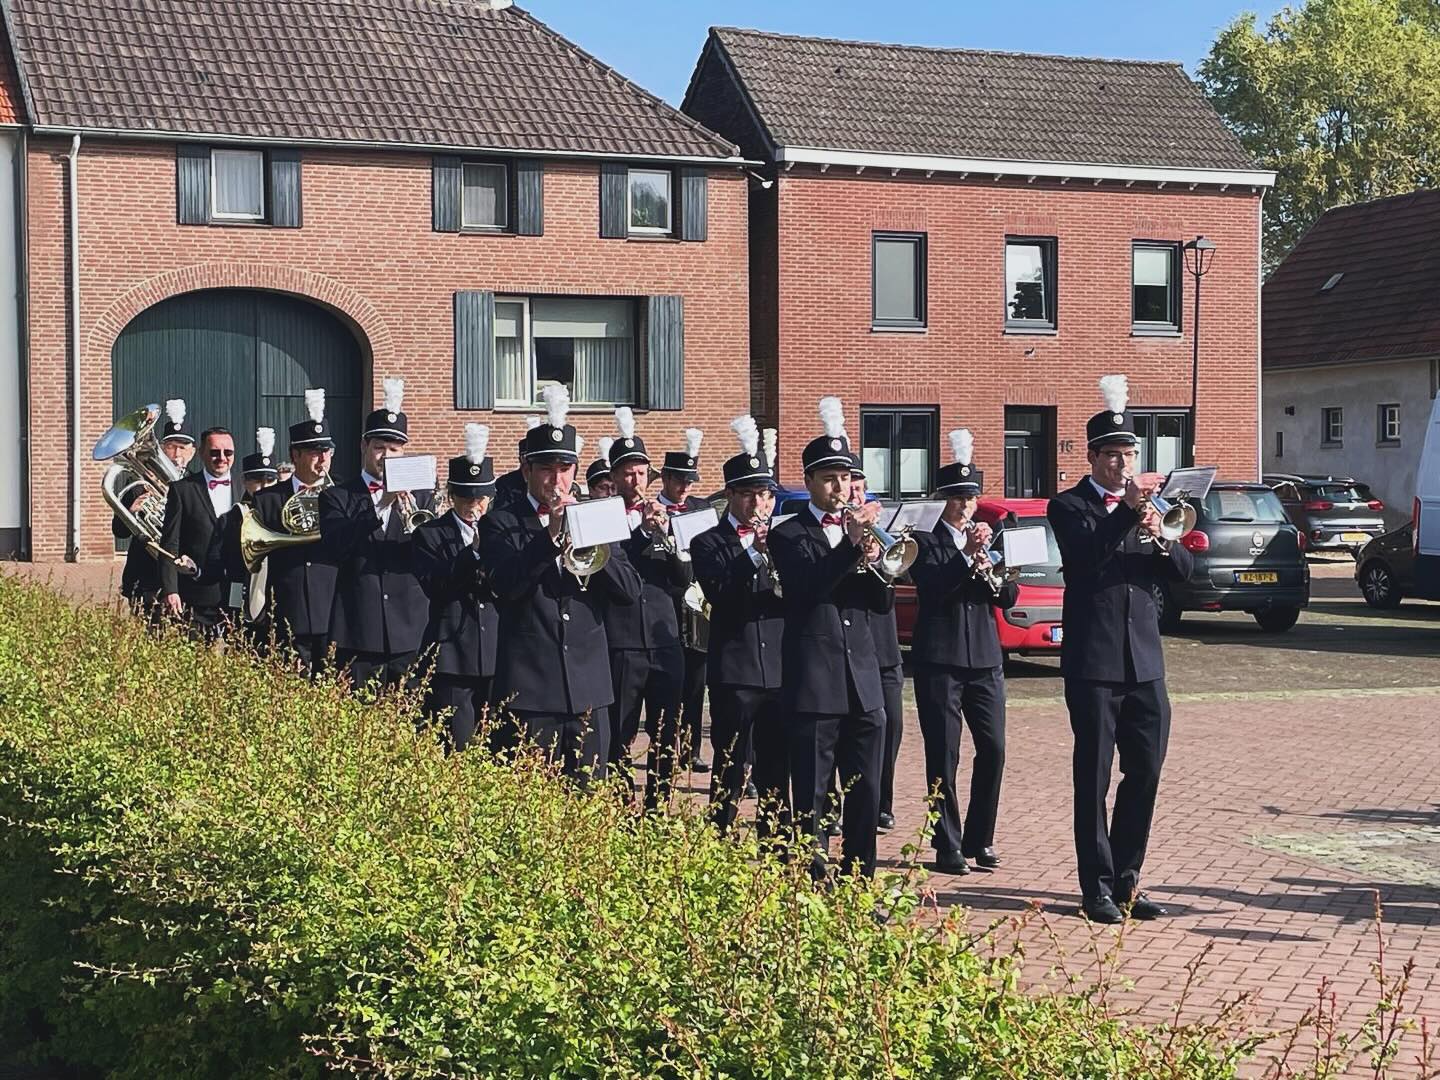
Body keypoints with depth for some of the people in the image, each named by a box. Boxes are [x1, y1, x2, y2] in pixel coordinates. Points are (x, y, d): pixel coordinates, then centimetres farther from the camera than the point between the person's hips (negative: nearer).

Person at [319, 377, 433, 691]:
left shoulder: (421, 497, 12)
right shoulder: (337, 497, 7)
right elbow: (337, 549, -10)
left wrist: (412, 518, -16)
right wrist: (380, 506, -18)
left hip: (410, 631, 1)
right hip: (357, 632, -1)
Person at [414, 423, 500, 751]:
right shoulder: (430, 535, 3)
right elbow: (433, 586, -13)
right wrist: (472, 551, -17)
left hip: (496, 659, 3)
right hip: (452, 658, -3)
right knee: (456, 750, -5)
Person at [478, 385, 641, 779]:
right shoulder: (500, 524, 3)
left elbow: (630, 592, 5)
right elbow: (505, 584, -15)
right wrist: (552, 534, -21)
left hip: (588, 689, 3)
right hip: (530, 689, -3)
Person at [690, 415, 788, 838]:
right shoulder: (709, 544, 2)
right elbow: (720, 593, -15)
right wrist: (753, 554, -21)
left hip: (780, 671, 4)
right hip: (734, 672, -4)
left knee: (777, 773, 9)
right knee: (730, 773, 0)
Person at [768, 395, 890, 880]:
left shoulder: (861, 530, 14)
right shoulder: (788, 535, 0)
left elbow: (883, 601, 9)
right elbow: (809, 586, -18)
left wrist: (872, 561, -10)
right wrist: (851, 545, -24)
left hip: (863, 682, 5)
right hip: (813, 684, -5)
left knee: (866, 796, 8)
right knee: (811, 799, 0)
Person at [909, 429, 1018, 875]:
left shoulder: (989, 539, 15)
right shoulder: (925, 541, 2)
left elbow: (1008, 598, 7)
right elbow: (931, 586, -15)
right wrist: (966, 554, -23)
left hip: (984, 658, 4)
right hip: (939, 659, -4)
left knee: (993, 750, 0)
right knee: (944, 756, -3)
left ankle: (979, 839, 13)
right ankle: (948, 846, 4)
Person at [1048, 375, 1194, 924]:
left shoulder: (1148, 503, 13)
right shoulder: (1069, 506, -2)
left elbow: (1182, 571, 7)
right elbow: (1087, 557, -20)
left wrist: (1160, 538, -12)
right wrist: (1127, 511, -29)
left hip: (1144, 661, 5)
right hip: (1093, 661, -5)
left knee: (1146, 772, 8)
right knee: (1093, 777, 1)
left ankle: (1125, 880, 19)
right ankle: (1097, 887, 8)